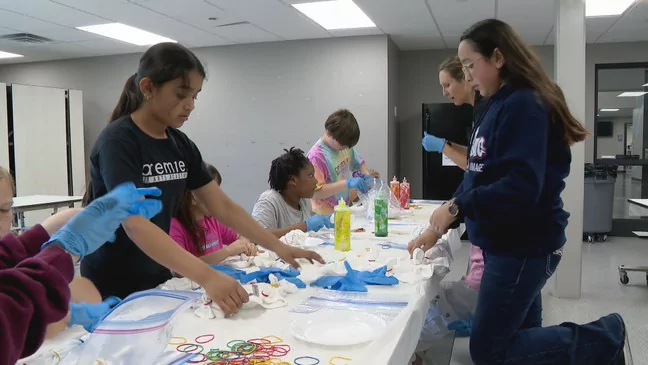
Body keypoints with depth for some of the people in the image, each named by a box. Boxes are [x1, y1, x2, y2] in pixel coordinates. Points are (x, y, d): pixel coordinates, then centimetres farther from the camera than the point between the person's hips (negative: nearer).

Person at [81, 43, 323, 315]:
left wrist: (278, 247, -7)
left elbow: (223, 208, 2)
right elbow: (135, 225, -32)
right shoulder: (118, 142, -21)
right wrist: (207, 278, -43)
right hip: (112, 290, -6)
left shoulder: (181, 145, 0)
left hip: (157, 281, 6)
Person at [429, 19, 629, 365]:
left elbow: (521, 187, -28)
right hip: (509, 244, 9)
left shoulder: (523, 105, -18)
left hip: (523, 246, -9)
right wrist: (438, 226, 8)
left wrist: (457, 206, -20)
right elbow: (483, 176, 14)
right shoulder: (500, 105, 11)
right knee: (521, 335, 16)